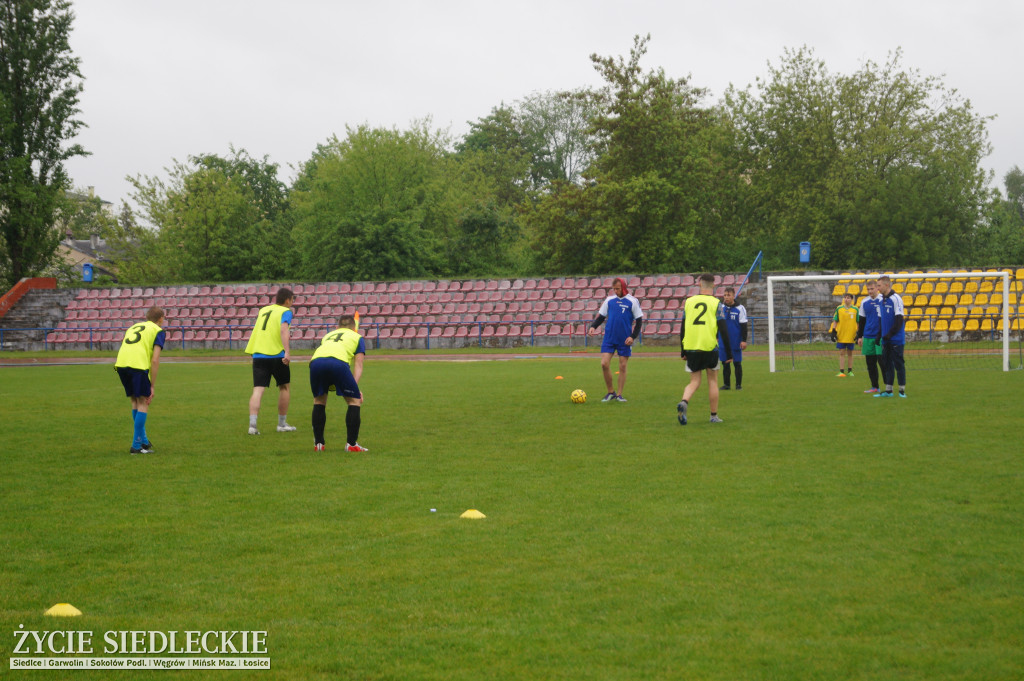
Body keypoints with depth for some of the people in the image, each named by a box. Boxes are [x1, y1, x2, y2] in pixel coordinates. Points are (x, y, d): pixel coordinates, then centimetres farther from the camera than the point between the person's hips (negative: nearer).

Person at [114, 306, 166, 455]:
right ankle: (137, 445, 1)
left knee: (135, 401, 20)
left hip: (120, 364, 6)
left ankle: (143, 440, 27)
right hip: (138, 364, -6)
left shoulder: (134, 327, 31)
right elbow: (155, 360, 2)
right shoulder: (159, 331, 13)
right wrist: (151, 386, 4)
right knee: (143, 403, 4)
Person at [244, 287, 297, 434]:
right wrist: (287, 352, -25)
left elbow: (255, 329, 35)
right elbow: (284, 330, -17)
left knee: (258, 390, -2)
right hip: (276, 355, -4)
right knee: (284, 386, 14)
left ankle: (252, 424, -17)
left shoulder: (263, 310, 18)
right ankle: (282, 424, 19)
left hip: (258, 355, 4)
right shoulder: (285, 311, 0)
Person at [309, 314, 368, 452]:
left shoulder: (327, 336, 40)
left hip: (315, 362, 4)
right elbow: (358, 365, 17)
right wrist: (355, 386, 10)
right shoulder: (357, 337, 29)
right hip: (338, 362, -4)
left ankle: (318, 443, 24)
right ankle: (352, 444, 6)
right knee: (355, 401, 11)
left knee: (319, 401, 24)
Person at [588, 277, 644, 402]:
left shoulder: (632, 301, -1)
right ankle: (610, 392, 7)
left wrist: (633, 336, -9)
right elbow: (601, 316, 14)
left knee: (622, 366, 1)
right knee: (604, 364, -8)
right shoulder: (609, 300, 7)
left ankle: (619, 394, 11)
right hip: (609, 339, 2)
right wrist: (593, 326, -4)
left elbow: (639, 320, 1)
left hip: (624, 340, -2)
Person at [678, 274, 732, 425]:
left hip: (691, 348, 2)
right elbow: (723, 330, -5)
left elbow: (683, 329, 9)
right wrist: (729, 353, 0)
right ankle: (714, 415, 14)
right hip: (710, 348, -2)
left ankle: (684, 402, -21)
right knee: (713, 381, 11)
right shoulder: (717, 304, -2)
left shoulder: (689, 302, 6)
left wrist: (683, 351, 16)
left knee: (694, 381, 8)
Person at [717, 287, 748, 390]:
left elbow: (744, 326, -4)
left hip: (736, 342, -3)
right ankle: (726, 384, 13)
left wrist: (744, 340, -9)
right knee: (725, 363, 6)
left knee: (737, 363, 2)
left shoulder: (740, 308, -3)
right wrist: (716, 338, 14)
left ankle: (739, 384, 9)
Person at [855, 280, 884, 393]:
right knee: (870, 363, 6)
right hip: (868, 337, 5)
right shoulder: (864, 302, 10)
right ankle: (874, 387, 13)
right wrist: (859, 336, 14)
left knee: (882, 360, -8)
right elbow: (861, 320, 17)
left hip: (881, 336, -5)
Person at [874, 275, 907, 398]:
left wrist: (890, 334, -16)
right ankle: (888, 390, 12)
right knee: (886, 364, 8)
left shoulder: (896, 299, -10)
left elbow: (899, 319, -13)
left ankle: (902, 390, 2)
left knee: (898, 364, -4)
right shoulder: (882, 300, 13)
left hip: (896, 339, -7)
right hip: (886, 340, 7)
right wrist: (879, 335, 10)